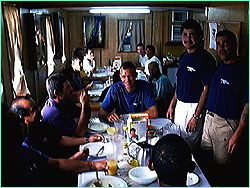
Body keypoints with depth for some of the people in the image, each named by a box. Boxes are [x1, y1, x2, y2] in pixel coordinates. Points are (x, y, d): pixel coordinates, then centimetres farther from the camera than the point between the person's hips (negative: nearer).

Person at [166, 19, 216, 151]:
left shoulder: (205, 58, -15)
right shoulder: (183, 57, 9)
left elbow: (206, 89, -18)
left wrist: (196, 116, -20)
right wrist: (172, 105, 13)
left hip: (194, 107, -8)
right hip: (180, 105, 8)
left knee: (189, 147, 5)